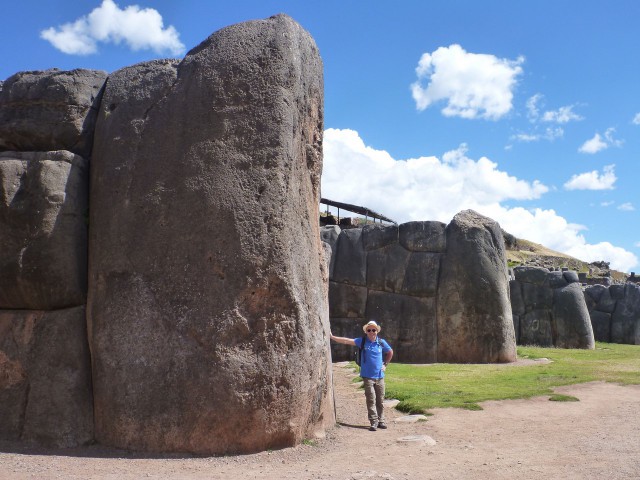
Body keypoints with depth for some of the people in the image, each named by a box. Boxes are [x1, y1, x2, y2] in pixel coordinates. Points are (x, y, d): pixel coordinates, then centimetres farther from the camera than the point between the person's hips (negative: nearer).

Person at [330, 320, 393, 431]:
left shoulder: (381, 342, 4)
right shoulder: (362, 341, -2)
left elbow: (390, 353, 21)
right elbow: (347, 341, -11)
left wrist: (385, 364, 13)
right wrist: (333, 337, -20)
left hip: (379, 376, 2)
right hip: (368, 376, -2)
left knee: (380, 400, 8)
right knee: (371, 400, -5)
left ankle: (381, 421, 18)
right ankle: (374, 422, 0)